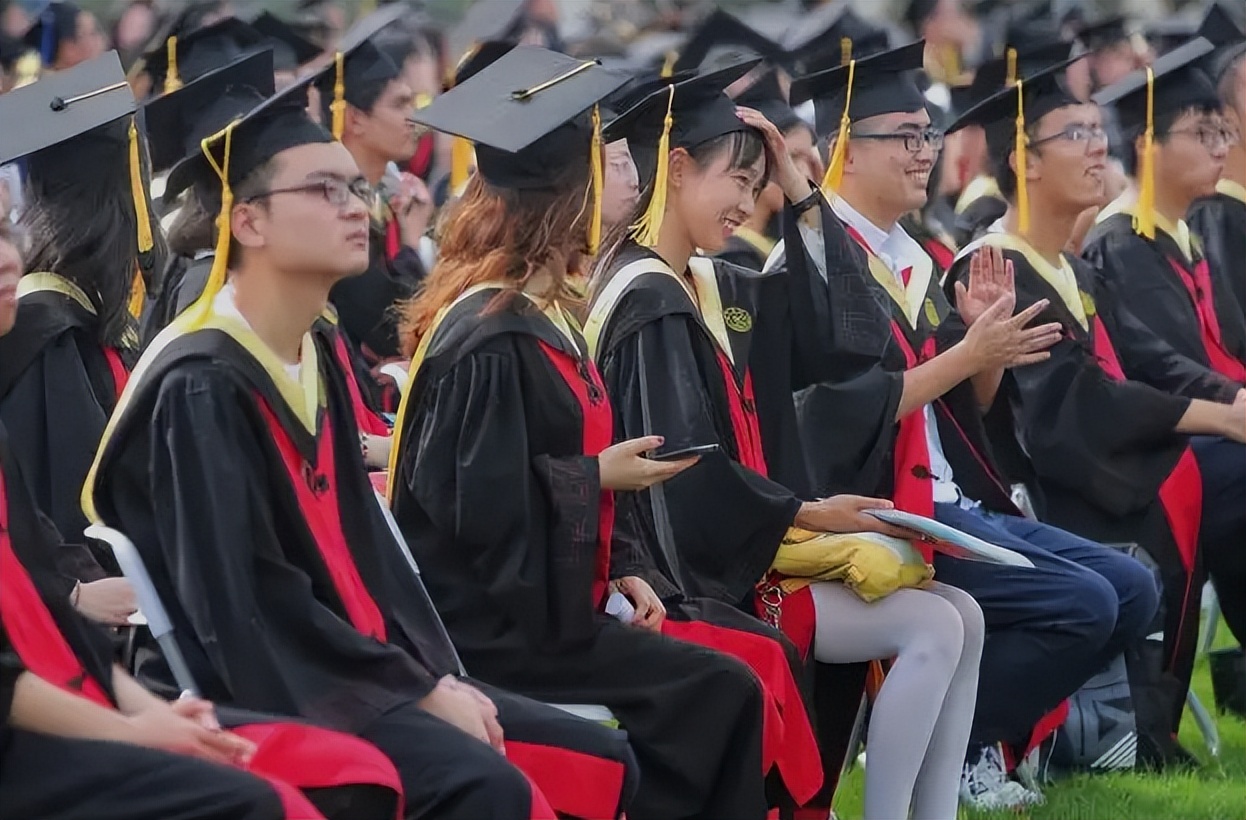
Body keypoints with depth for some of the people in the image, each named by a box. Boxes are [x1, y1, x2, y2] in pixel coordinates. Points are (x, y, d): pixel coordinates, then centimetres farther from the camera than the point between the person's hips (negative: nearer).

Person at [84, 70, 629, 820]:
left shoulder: (317, 364, 13)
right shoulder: (201, 389, -14)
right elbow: (246, 601, -20)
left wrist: (438, 678, -2)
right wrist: (423, 691, -17)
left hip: (363, 674, 9)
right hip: (271, 691, -9)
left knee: (601, 758, 1)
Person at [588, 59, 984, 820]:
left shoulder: (718, 289, 14)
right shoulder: (649, 300, -14)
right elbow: (684, 465, -21)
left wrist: (797, 183, 11)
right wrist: (807, 515, -14)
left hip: (748, 544, 9)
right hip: (705, 573, -9)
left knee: (961, 617, 0)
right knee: (931, 630, -15)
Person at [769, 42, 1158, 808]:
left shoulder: (912, 259, 16)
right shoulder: (815, 256, -10)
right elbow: (843, 411, -18)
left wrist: (984, 335, -3)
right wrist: (968, 353, -18)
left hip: (955, 500, 9)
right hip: (881, 504, -9)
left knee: (1132, 589, 2)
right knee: (1082, 604, -20)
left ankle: (983, 727, 6)